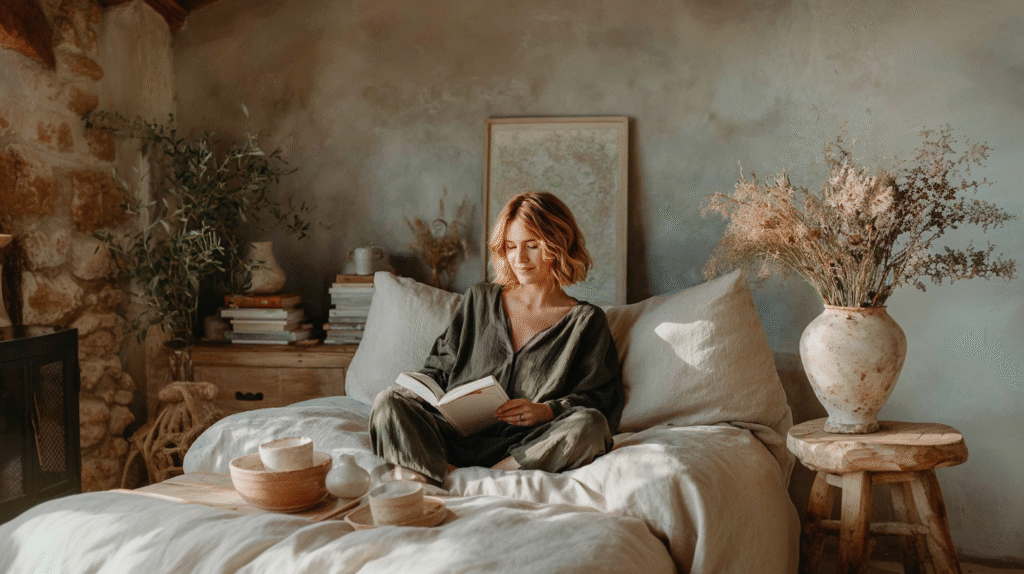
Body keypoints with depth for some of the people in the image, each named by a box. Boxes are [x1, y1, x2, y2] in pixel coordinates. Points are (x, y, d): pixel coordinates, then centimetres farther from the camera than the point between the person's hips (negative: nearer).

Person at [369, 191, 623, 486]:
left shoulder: (586, 321, 11)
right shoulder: (479, 299, 20)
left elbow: (598, 398, 3)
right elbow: (439, 368, 21)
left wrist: (547, 411, -16)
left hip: (529, 446, -2)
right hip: (457, 436, 2)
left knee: (589, 424, -33)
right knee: (391, 401, -20)